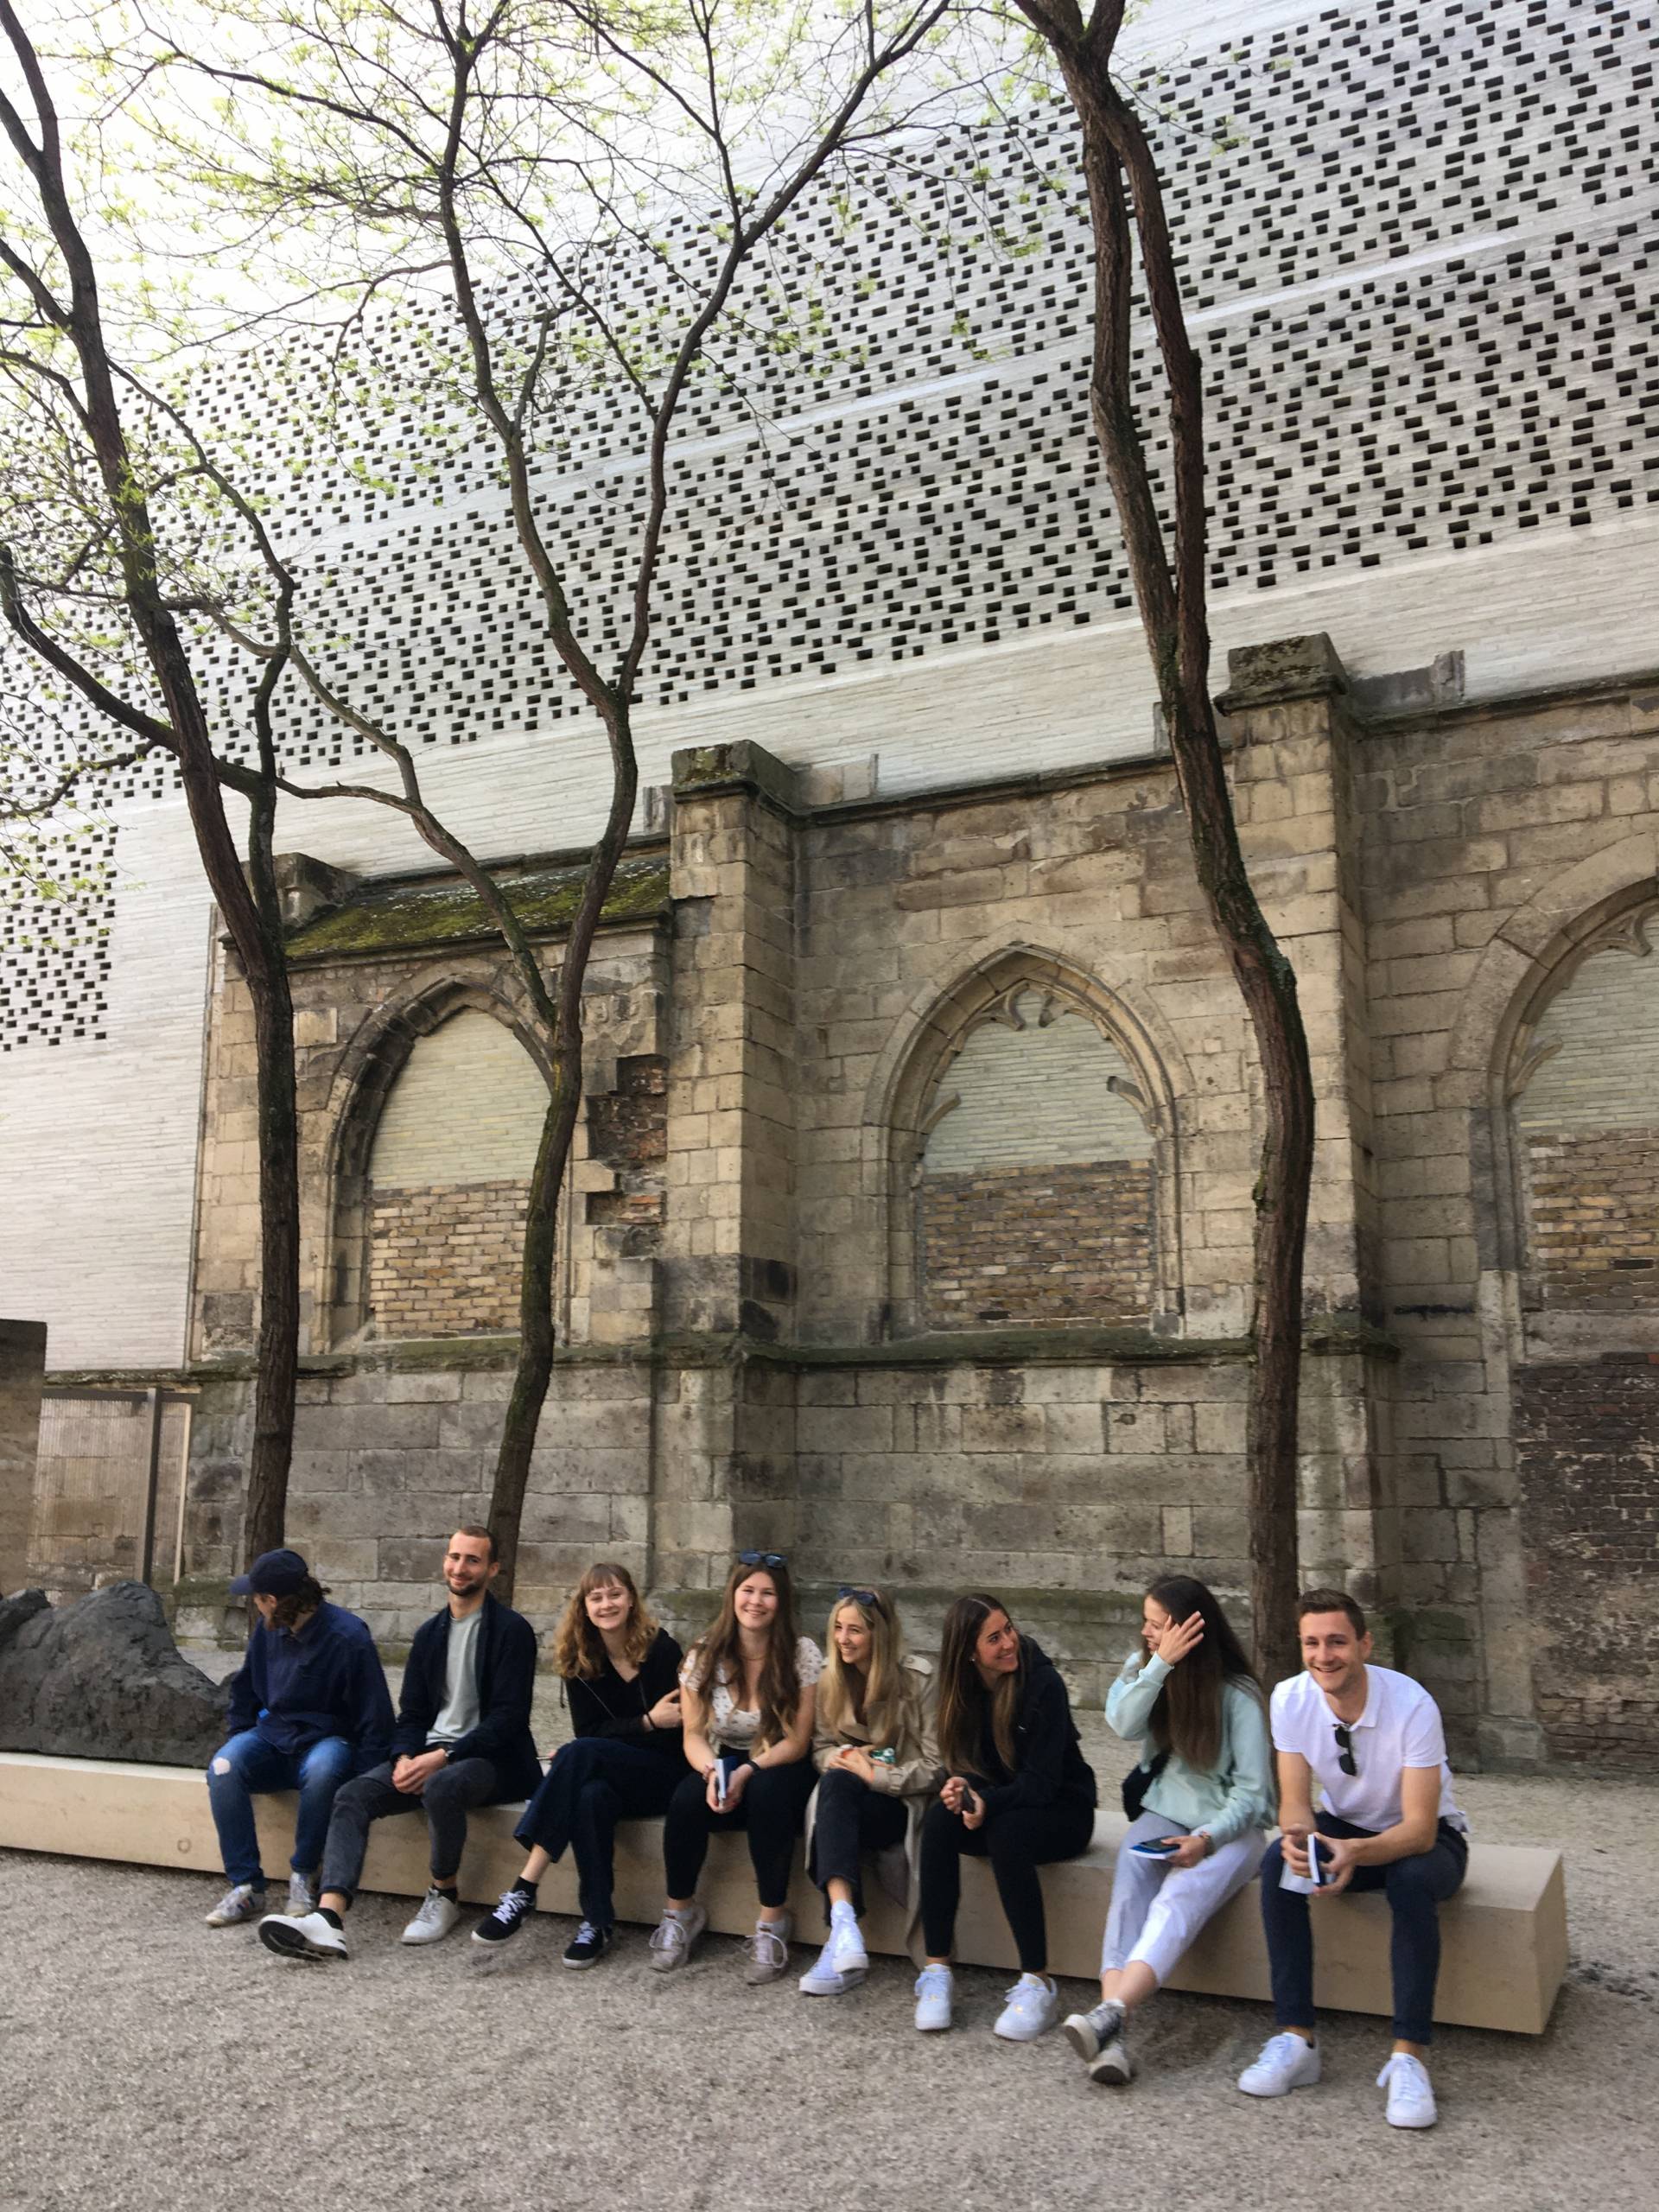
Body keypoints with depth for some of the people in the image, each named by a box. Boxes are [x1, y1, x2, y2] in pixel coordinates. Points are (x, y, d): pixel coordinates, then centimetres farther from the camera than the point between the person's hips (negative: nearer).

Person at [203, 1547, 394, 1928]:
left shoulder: (348, 1637, -17)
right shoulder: (267, 1630, 3)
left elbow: (374, 1719, -13)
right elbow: (244, 1691, 21)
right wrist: (238, 1744, 12)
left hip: (327, 1740, -5)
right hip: (272, 1737, 5)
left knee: (321, 1771, -39)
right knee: (222, 1768, -25)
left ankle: (303, 1875, -16)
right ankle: (246, 1887, -22)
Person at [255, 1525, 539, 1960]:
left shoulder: (511, 1630, -5)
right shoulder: (430, 1633, 16)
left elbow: (509, 1716, -12)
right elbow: (412, 1712, 15)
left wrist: (443, 1757, -20)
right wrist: (405, 1758, -8)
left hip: (491, 1757, -6)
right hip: (429, 1755, 6)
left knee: (441, 1787, -37)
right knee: (353, 1796, -18)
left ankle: (445, 1893, -12)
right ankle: (328, 1918, -32)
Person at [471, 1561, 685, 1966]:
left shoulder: (661, 1649, -9)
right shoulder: (580, 1661, 4)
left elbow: (675, 1735, -10)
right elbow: (589, 1730, -2)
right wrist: (647, 1723, -18)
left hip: (664, 1773, -4)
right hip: (612, 1781, 4)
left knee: (580, 1754, -30)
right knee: (591, 1796, -34)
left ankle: (524, 1891, -31)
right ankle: (598, 1921, -23)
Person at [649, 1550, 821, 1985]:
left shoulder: (802, 1654, -10)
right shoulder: (704, 1655, -2)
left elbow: (797, 1741, -10)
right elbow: (694, 1735, -2)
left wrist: (748, 1772, -25)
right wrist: (712, 1770, -23)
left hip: (782, 1771, -2)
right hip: (725, 1765, 2)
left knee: (767, 1793, -36)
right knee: (686, 1799, -29)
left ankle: (773, 1923, -20)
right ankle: (681, 1911, -4)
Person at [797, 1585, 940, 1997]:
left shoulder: (918, 1680, -8)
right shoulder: (830, 1677, 7)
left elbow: (935, 1767, -9)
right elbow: (820, 1747, 11)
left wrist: (873, 1774, -17)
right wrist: (843, 1758, -11)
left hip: (903, 1803, -4)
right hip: (846, 1796, 4)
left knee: (837, 1785, -33)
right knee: (835, 1779, -32)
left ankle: (842, 1932, -41)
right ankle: (844, 1926, -49)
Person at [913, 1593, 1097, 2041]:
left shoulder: (1043, 1684, -19)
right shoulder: (964, 1688, -3)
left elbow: (1041, 1782, -21)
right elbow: (962, 1760, 1)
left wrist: (988, 1803, -36)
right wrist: (959, 1786, -22)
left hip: (1061, 1809, -4)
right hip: (998, 1804, 5)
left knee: (1006, 1834, -36)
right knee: (939, 1819, -26)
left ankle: (1037, 1984, -25)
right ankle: (936, 1970, -22)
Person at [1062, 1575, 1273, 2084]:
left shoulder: (1238, 1694, -8)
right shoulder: (1142, 1666, 6)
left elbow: (1252, 1792, -10)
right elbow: (1124, 1723, -14)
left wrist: (1206, 1839, -25)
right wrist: (1162, 1663, -23)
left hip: (1229, 1827, -3)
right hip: (1162, 1816, 3)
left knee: (1178, 1899, -33)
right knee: (1129, 1889, -29)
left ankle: (1107, 2018, -49)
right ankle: (1112, 2039, -43)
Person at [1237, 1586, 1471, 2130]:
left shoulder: (1412, 1705, -28)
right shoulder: (1290, 1699, -16)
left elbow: (1419, 1829, -29)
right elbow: (1295, 1801, -12)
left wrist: (1357, 1853, -48)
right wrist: (1298, 1835, -37)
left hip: (1425, 1838, -3)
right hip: (1345, 1827, 3)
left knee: (1412, 1880, -37)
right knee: (1279, 1861, -27)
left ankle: (1409, 2056, -29)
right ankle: (1296, 2039, -21)